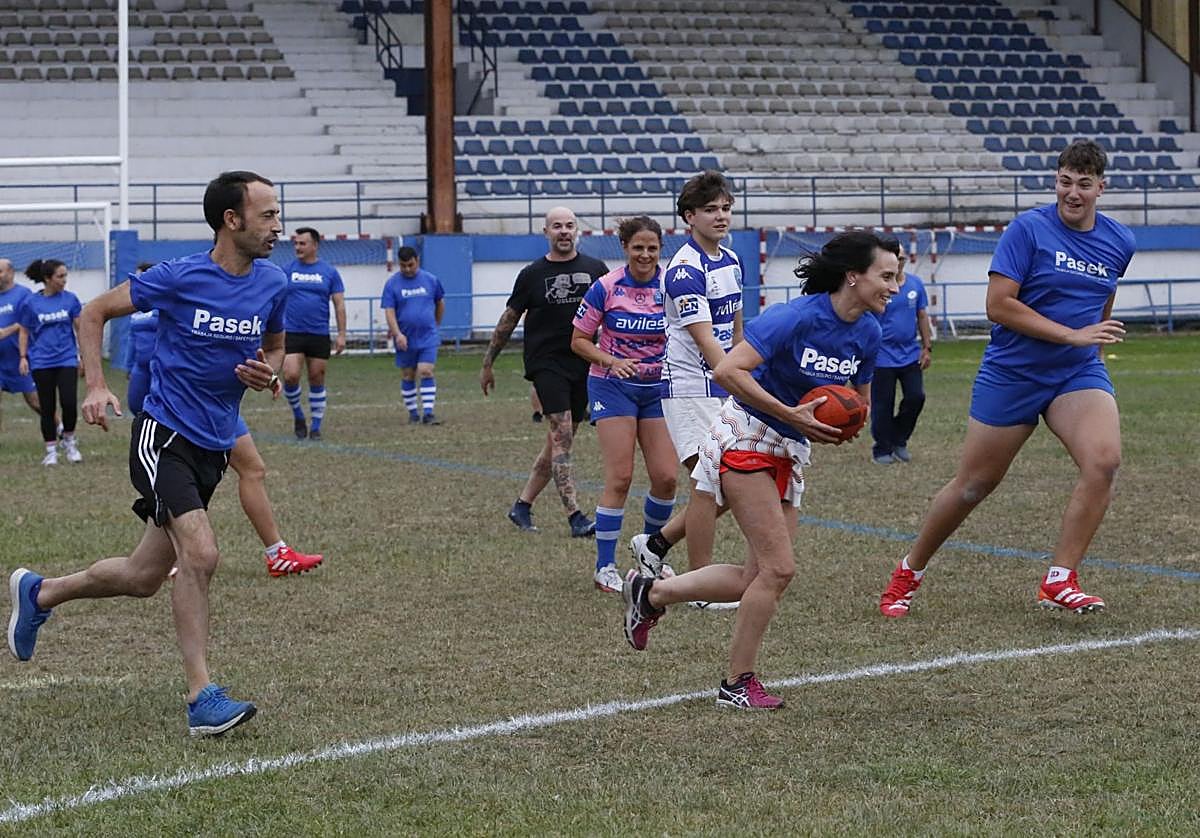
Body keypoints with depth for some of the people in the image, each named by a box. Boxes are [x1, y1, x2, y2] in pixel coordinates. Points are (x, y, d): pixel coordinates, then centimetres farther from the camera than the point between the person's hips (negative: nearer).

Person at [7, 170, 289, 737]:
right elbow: (94, 313, -2)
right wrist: (96, 388, -13)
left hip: (213, 447, 6)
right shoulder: (179, 278, -14)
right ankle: (202, 698, -15)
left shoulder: (272, 284, 1)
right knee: (200, 555, -23)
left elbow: (275, 347, 20)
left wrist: (268, 374, -4)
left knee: (144, 577, 12)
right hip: (164, 434, -6)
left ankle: (38, 594, 38)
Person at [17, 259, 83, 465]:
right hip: (41, 363, 0)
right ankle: (51, 450, 13)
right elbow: (24, 332, 6)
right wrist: (23, 357, -2)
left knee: (69, 403, -11)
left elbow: (79, 329, 7)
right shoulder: (30, 303, -2)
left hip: (67, 360, 0)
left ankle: (69, 441, 13)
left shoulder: (70, 299, 1)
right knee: (47, 408, 3)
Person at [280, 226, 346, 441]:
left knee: (317, 381, 5)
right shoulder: (288, 270, 4)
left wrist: (341, 334, -3)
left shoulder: (329, 272, 3)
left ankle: (316, 426, 16)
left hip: (319, 335, 0)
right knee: (290, 376, -15)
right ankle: (298, 416, 9)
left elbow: (339, 304, 4)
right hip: (292, 333, 0)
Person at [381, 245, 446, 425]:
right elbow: (389, 311, -8)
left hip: (428, 338, -1)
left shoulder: (431, 280, 1)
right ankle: (413, 413, 19)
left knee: (426, 372, -12)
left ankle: (428, 412, -12)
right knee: (408, 376, 8)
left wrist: (436, 324, 21)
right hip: (405, 340, 1)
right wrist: (398, 333, -20)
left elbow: (440, 303, 16)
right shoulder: (392, 284, -3)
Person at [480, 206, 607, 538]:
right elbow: (508, 320, 9)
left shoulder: (595, 269, 7)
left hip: (583, 365, 4)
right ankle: (575, 517, -20)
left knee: (558, 441, 8)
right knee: (562, 435, -15)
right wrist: (488, 364, 12)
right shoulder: (532, 274, 1)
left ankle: (522, 506, 21)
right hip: (545, 364, -4)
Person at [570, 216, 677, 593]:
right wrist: (612, 361, -18)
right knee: (620, 478, -9)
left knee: (665, 477, -2)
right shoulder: (606, 287, -10)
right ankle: (605, 566, 0)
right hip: (614, 386, -3)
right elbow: (579, 340, -2)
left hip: (658, 388, 3)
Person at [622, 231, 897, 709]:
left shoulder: (867, 333, 0)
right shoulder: (798, 317, -22)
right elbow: (727, 371, -27)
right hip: (747, 439, -8)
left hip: (792, 453, 8)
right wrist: (791, 415, -28)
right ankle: (738, 684, 1)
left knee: (759, 579, 5)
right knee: (778, 568, -13)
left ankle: (651, 593, 24)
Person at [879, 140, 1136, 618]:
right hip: (1011, 375, -3)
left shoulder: (1119, 243, 5)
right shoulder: (1028, 229, -12)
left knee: (1104, 460, -24)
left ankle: (1060, 581, -16)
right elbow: (998, 305, -19)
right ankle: (909, 573, 26)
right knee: (973, 485, 4)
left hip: (1078, 373, 4)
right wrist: (1073, 335, -20)